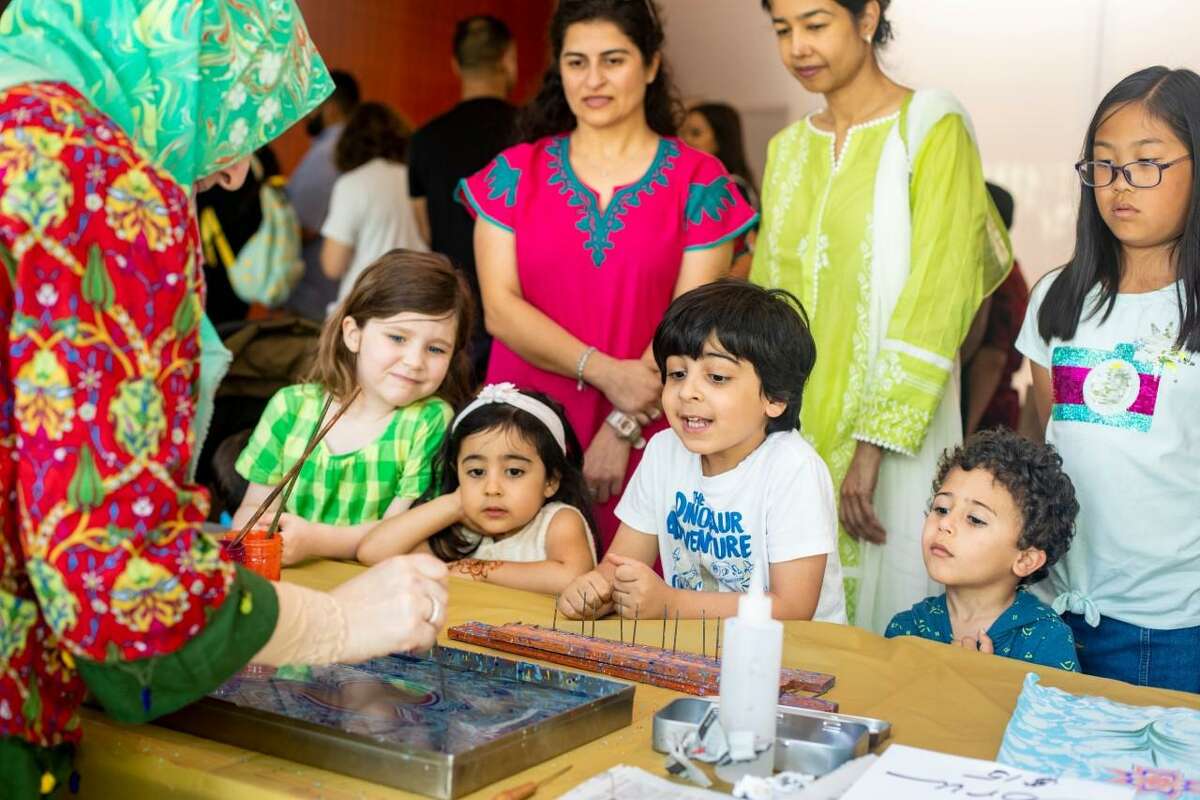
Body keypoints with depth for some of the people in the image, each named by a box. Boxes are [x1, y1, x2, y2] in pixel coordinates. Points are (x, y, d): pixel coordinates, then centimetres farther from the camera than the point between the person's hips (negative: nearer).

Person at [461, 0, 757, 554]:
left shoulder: (699, 181, 0)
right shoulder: (515, 173, 4)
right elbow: (500, 308, -4)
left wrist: (622, 427, -12)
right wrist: (605, 372, -15)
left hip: (645, 439, -1)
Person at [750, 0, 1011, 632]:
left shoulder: (933, 128, -6)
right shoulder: (788, 149, 13)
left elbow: (936, 300, -13)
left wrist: (876, 443, -19)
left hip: (892, 439, -5)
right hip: (789, 431, 5)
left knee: (880, 625, 2)